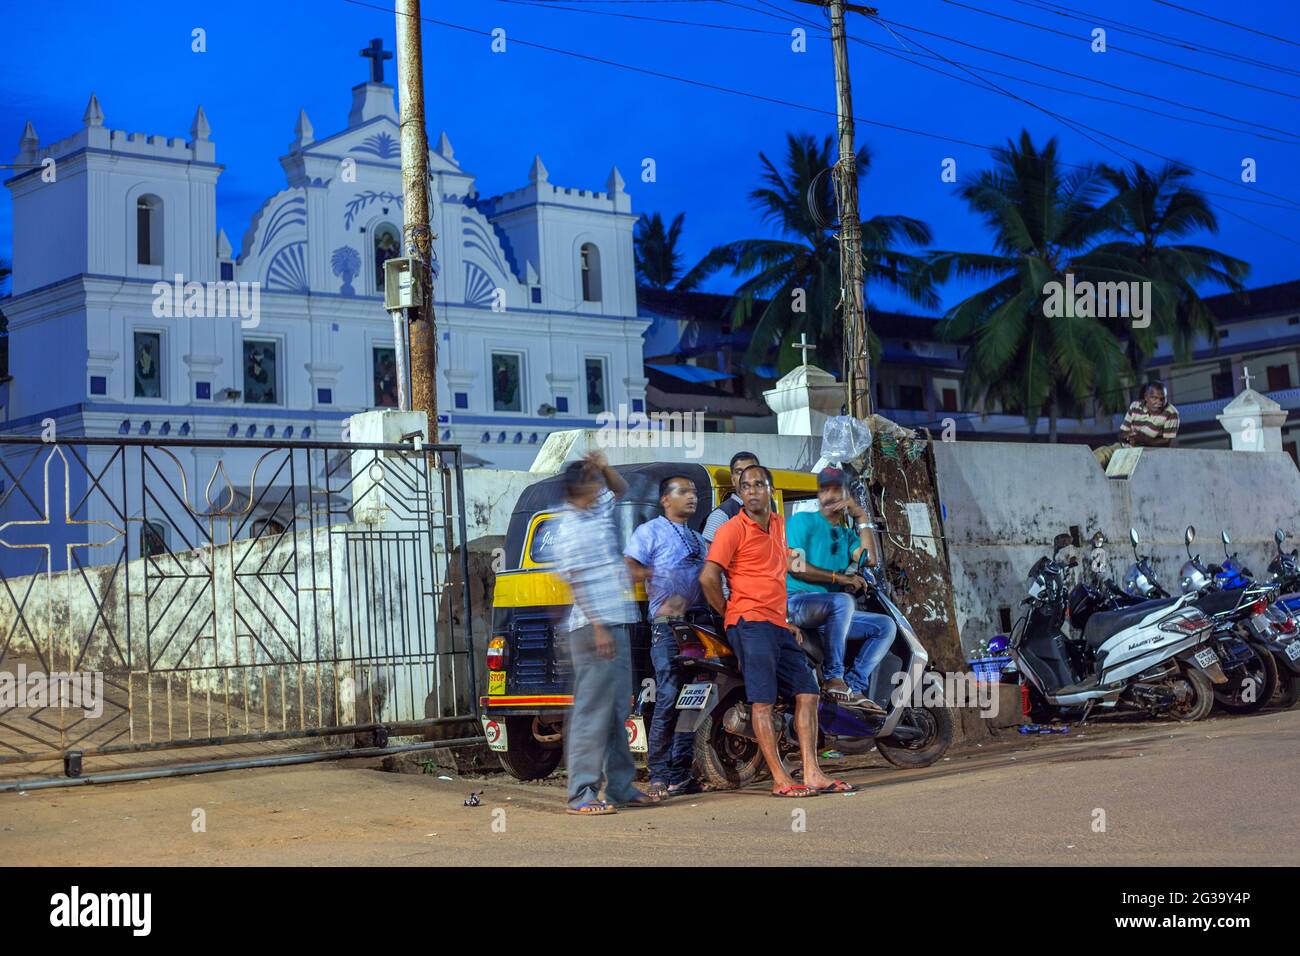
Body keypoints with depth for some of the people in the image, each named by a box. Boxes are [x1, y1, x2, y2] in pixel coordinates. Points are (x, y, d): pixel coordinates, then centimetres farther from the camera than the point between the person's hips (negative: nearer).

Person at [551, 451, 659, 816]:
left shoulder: (598, 512, 14)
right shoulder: (572, 528, -12)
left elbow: (620, 488, 31)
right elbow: (579, 583, -17)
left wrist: (604, 468, 9)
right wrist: (599, 628, -22)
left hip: (617, 625, 9)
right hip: (596, 629, -9)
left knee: (617, 710, 13)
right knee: (592, 710, -9)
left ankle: (621, 786, 19)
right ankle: (582, 793, -7)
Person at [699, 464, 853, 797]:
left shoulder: (779, 524, 17)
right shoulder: (732, 530, -7)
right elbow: (708, 578, -15)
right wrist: (730, 614, -4)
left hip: (779, 626, 9)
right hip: (751, 624, -8)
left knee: (807, 692, 6)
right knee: (763, 701, -9)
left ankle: (812, 775, 8)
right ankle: (780, 780, -9)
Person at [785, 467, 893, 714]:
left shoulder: (848, 534, 21)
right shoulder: (803, 520, 3)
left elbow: (871, 560, 1)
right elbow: (795, 566, -8)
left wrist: (862, 518, 5)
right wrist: (839, 577, -12)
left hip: (834, 613, 7)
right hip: (798, 601, -7)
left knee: (887, 626, -4)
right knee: (842, 602, -37)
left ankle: (854, 685, -16)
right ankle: (832, 676, -28)